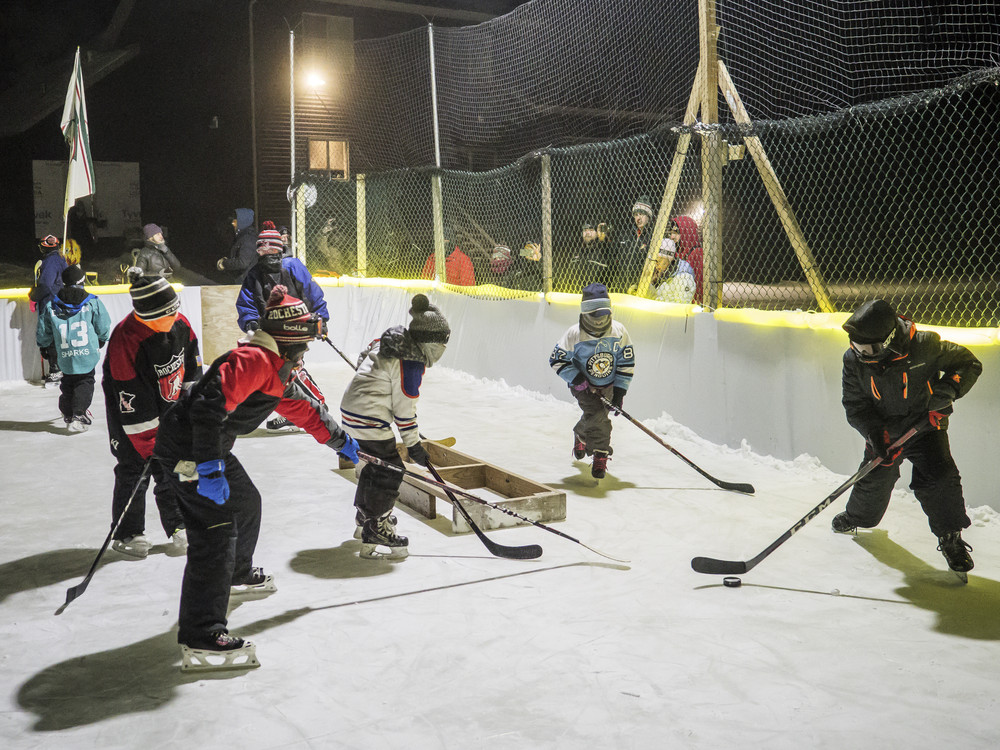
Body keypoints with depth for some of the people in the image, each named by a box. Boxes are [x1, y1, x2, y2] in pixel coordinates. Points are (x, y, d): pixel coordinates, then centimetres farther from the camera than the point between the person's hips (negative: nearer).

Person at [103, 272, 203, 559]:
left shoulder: (180, 323, -14)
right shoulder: (125, 340, -31)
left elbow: (191, 363, 6)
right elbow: (132, 404, -28)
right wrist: (146, 445, -25)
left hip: (169, 407, 5)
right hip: (131, 409, -5)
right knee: (134, 469, -2)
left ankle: (179, 527, 22)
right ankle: (128, 534, 14)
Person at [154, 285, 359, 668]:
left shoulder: (281, 369, 13)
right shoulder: (253, 360, -21)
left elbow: (306, 407, 28)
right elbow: (209, 409, -31)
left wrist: (340, 440, 38)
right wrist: (210, 468, -33)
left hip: (211, 446, 11)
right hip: (186, 446, -11)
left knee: (246, 502, 26)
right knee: (216, 530, -16)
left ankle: (238, 574, 52)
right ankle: (201, 638, -17)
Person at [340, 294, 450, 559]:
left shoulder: (391, 340, 7)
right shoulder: (411, 364, -20)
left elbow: (366, 357, 23)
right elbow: (404, 408, -16)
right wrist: (414, 445, -7)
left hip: (352, 410, 11)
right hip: (369, 419, -11)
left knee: (376, 462, 26)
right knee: (390, 470, -6)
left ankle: (365, 513, 46)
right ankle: (375, 532, -5)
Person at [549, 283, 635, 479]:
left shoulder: (619, 331, -14)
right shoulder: (574, 334, -21)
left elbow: (627, 363, -7)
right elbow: (557, 360, -13)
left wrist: (619, 392, -10)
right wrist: (577, 379, -23)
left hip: (609, 385, 3)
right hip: (583, 385, -3)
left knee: (595, 418, 12)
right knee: (597, 416, -20)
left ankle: (580, 435, 44)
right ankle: (600, 456, -6)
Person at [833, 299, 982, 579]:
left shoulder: (924, 347, -26)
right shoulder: (854, 360, -16)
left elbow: (968, 364, -12)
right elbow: (855, 405, -7)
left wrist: (944, 393, -27)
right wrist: (875, 433, -22)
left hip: (926, 426, -3)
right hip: (884, 428, 3)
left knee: (938, 478, -17)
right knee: (874, 480, 11)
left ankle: (950, 538, 4)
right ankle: (857, 517, 43)